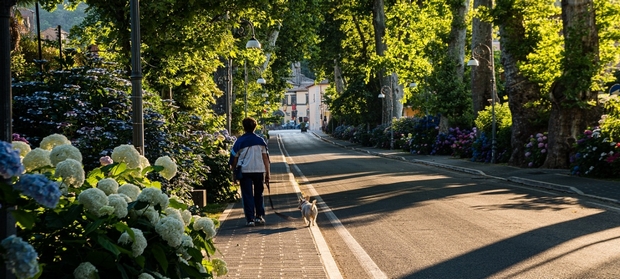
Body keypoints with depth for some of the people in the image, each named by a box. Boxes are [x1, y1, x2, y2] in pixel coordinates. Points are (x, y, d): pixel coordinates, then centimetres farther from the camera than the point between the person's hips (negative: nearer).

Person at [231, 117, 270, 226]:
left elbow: (235, 159, 1)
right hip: (259, 170, 2)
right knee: (258, 194, 18)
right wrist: (267, 173, 7)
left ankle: (250, 219, -2)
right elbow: (265, 158, 3)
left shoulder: (239, 141, -1)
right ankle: (259, 216, 19)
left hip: (244, 171, -2)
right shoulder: (260, 141, 3)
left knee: (247, 195, 3)